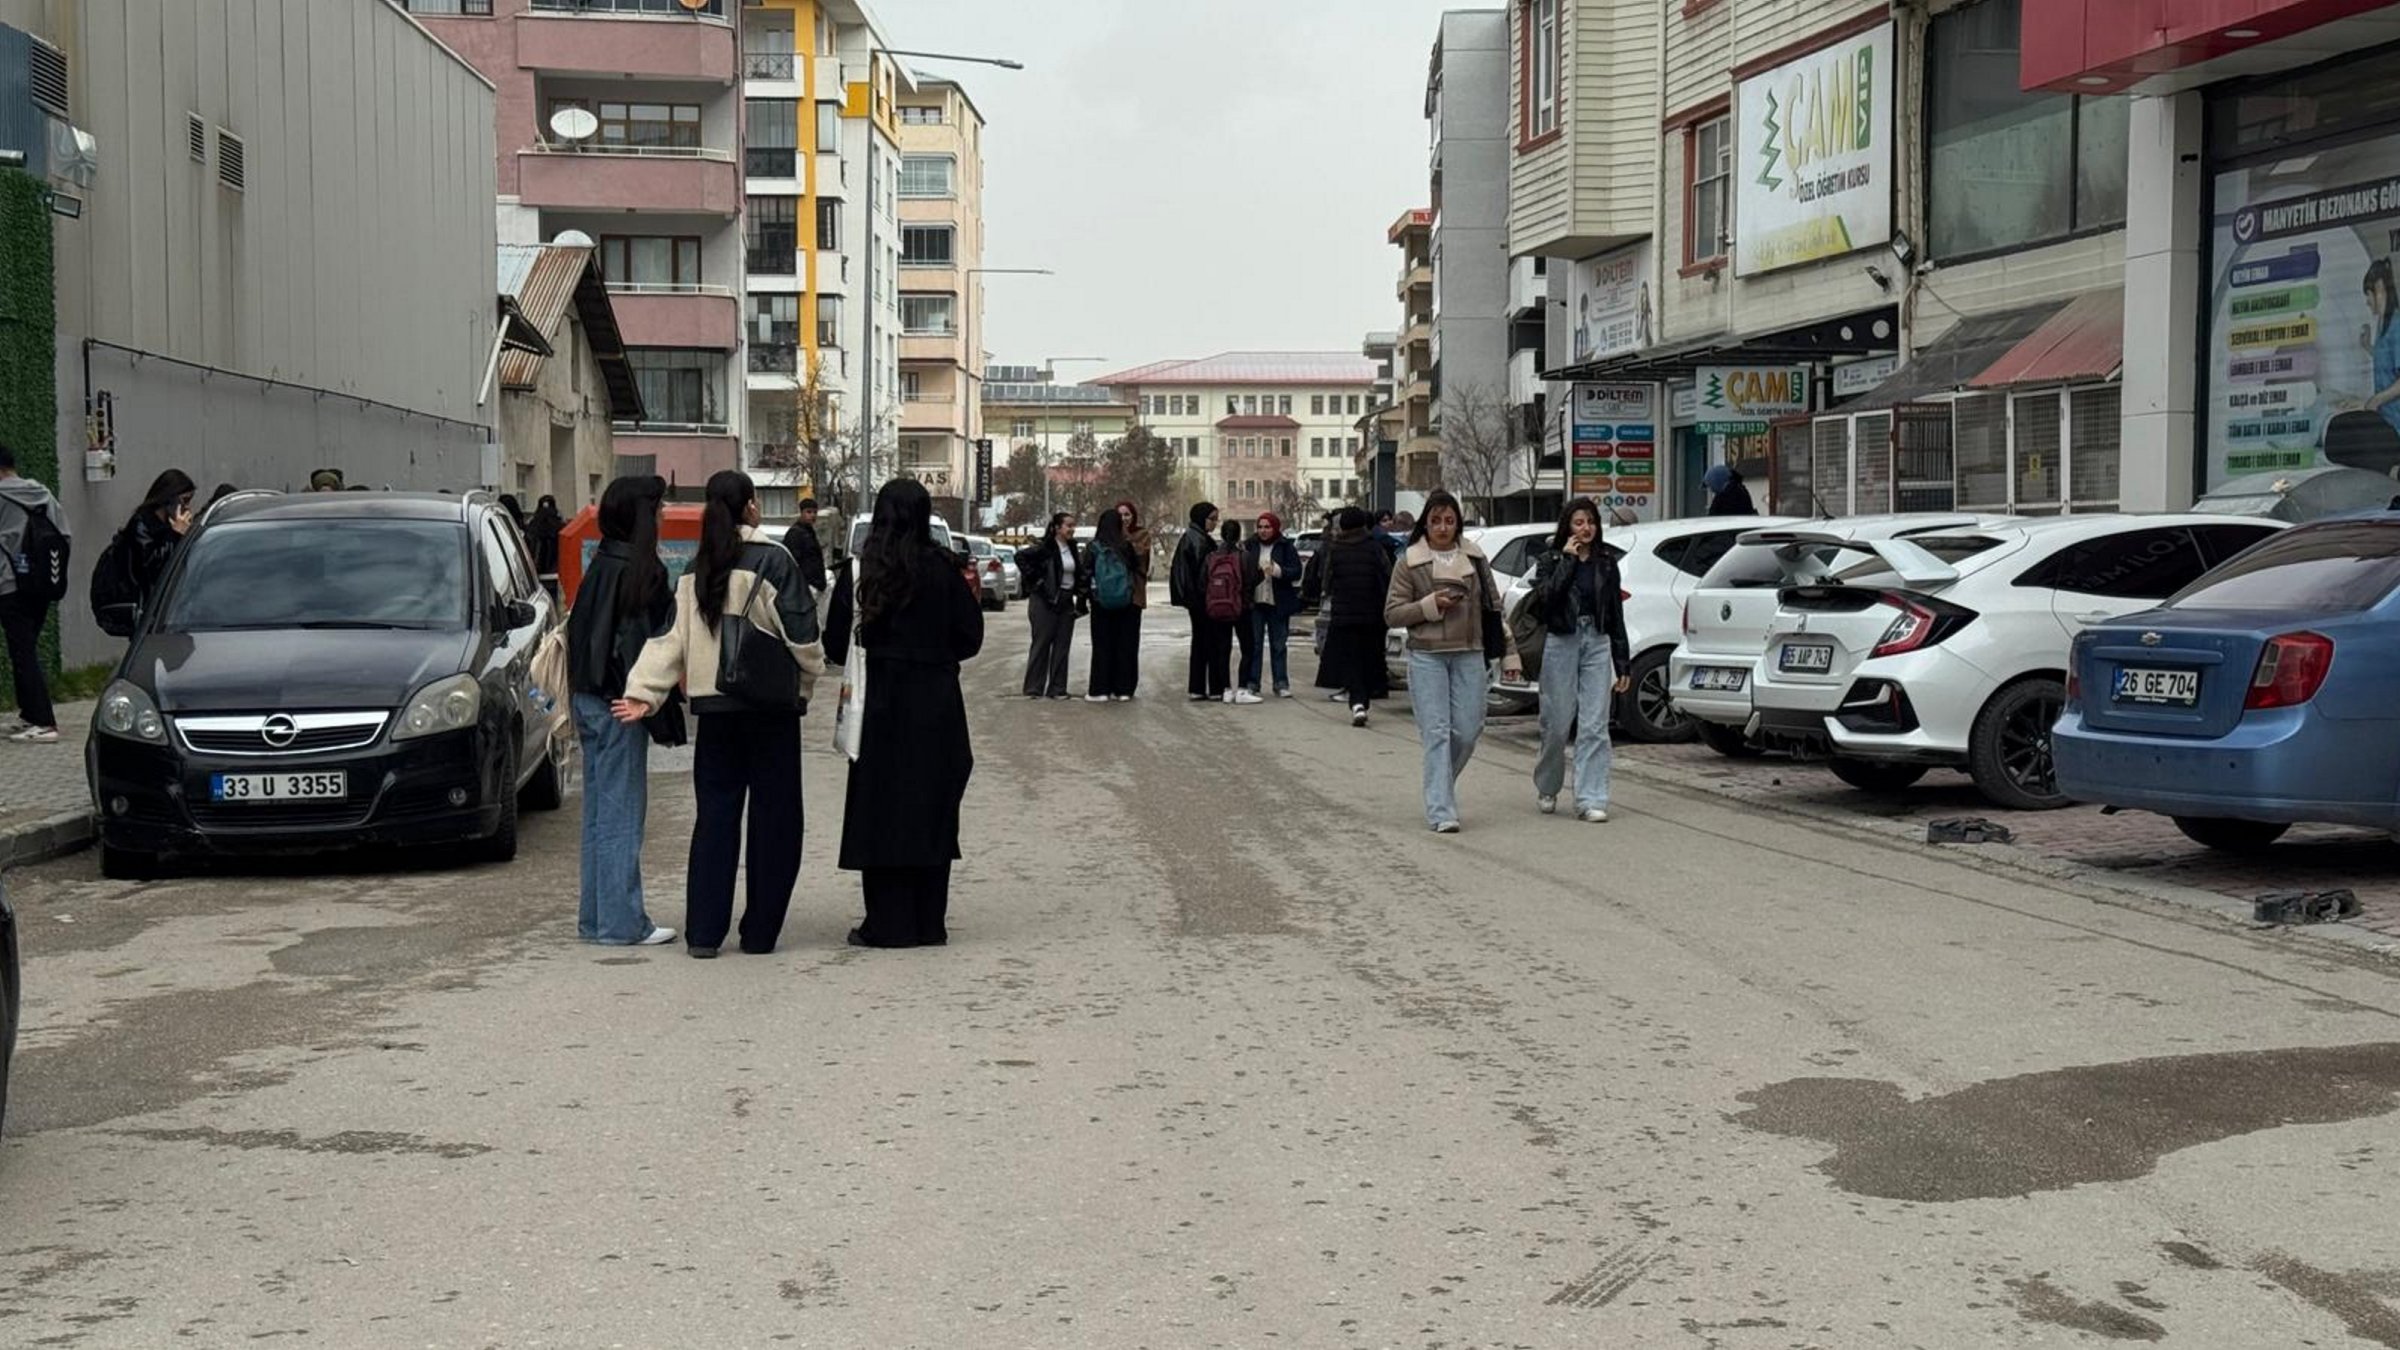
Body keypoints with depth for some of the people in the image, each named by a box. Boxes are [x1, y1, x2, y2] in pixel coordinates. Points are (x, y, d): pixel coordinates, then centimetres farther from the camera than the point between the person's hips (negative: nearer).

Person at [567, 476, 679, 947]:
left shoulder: (601, 564, 11)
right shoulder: (637, 571, -15)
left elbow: (578, 630, 14)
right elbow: (646, 641, -18)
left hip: (590, 697, 9)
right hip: (619, 701, -9)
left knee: (599, 811, 14)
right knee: (622, 812, -3)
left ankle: (595, 917, 20)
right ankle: (621, 922, 1)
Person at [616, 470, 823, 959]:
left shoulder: (696, 570, 7)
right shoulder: (772, 560, -9)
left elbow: (671, 637, 3)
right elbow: (800, 634, -8)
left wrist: (644, 693, 1)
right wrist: (809, 678, 8)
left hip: (712, 707, 5)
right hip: (768, 704, -5)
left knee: (713, 816, 8)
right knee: (774, 817, 5)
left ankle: (703, 932, 5)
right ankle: (760, 932, 7)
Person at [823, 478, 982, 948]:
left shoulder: (858, 573, -6)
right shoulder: (942, 570, -5)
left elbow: (836, 645, -3)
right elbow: (970, 637, -1)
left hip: (880, 703, -1)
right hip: (935, 706, 1)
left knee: (880, 811, 5)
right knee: (930, 810, 8)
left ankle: (887, 924, 6)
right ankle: (928, 923, 12)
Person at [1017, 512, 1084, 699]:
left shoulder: (1071, 548, 10)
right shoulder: (1046, 548, -12)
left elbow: (1079, 573, 17)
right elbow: (1021, 557, -17)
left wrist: (1082, 595, 7)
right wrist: (1035, 579, -15)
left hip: (1066, 601, 7)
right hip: (1045, 601, -7)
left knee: (1062, 645, 6)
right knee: (1042, 644, -1)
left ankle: (1057, 689, 11)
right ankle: (1034, 689, 5)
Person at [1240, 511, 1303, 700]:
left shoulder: (1286, 546, 1)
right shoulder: (1251, 546, 5)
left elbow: (1296, 571, -4)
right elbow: (1242, 571, 8)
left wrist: (1278, 571, -21)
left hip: (1278, 604, -1)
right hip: (1255, 602, 1)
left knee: (1279, 645, 6)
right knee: (1254, 645, 0)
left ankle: (1281, 684, 12)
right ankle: (1251, 684, 4)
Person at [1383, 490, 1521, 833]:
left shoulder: (1475, 559, 9)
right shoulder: (1410, 562, 1)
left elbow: (1493, 608, 12)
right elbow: (1392, 614, 0)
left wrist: (1508, 653, 8)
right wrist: (1430, 605, -13)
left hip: (1469, 655, 3)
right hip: (1427, 657, -3)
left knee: (1468, 732, 2)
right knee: (1437, 734, -7)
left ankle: (1441, 787, 28)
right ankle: (1441, 812, -6)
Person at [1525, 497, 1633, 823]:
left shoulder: (1606, 561, 9)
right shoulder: (1551, 560, 2)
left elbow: (1616, 614, 11)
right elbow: (1545, 599, -16)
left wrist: (1621, 664, 8)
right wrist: (1568, 560, -14)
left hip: (1597, 644, 2)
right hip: (1561, 644, -2)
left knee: (1594, 726, -5)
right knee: (1557, 724, 3)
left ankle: (1590, 800, -5)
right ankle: (1546, 788, 27)